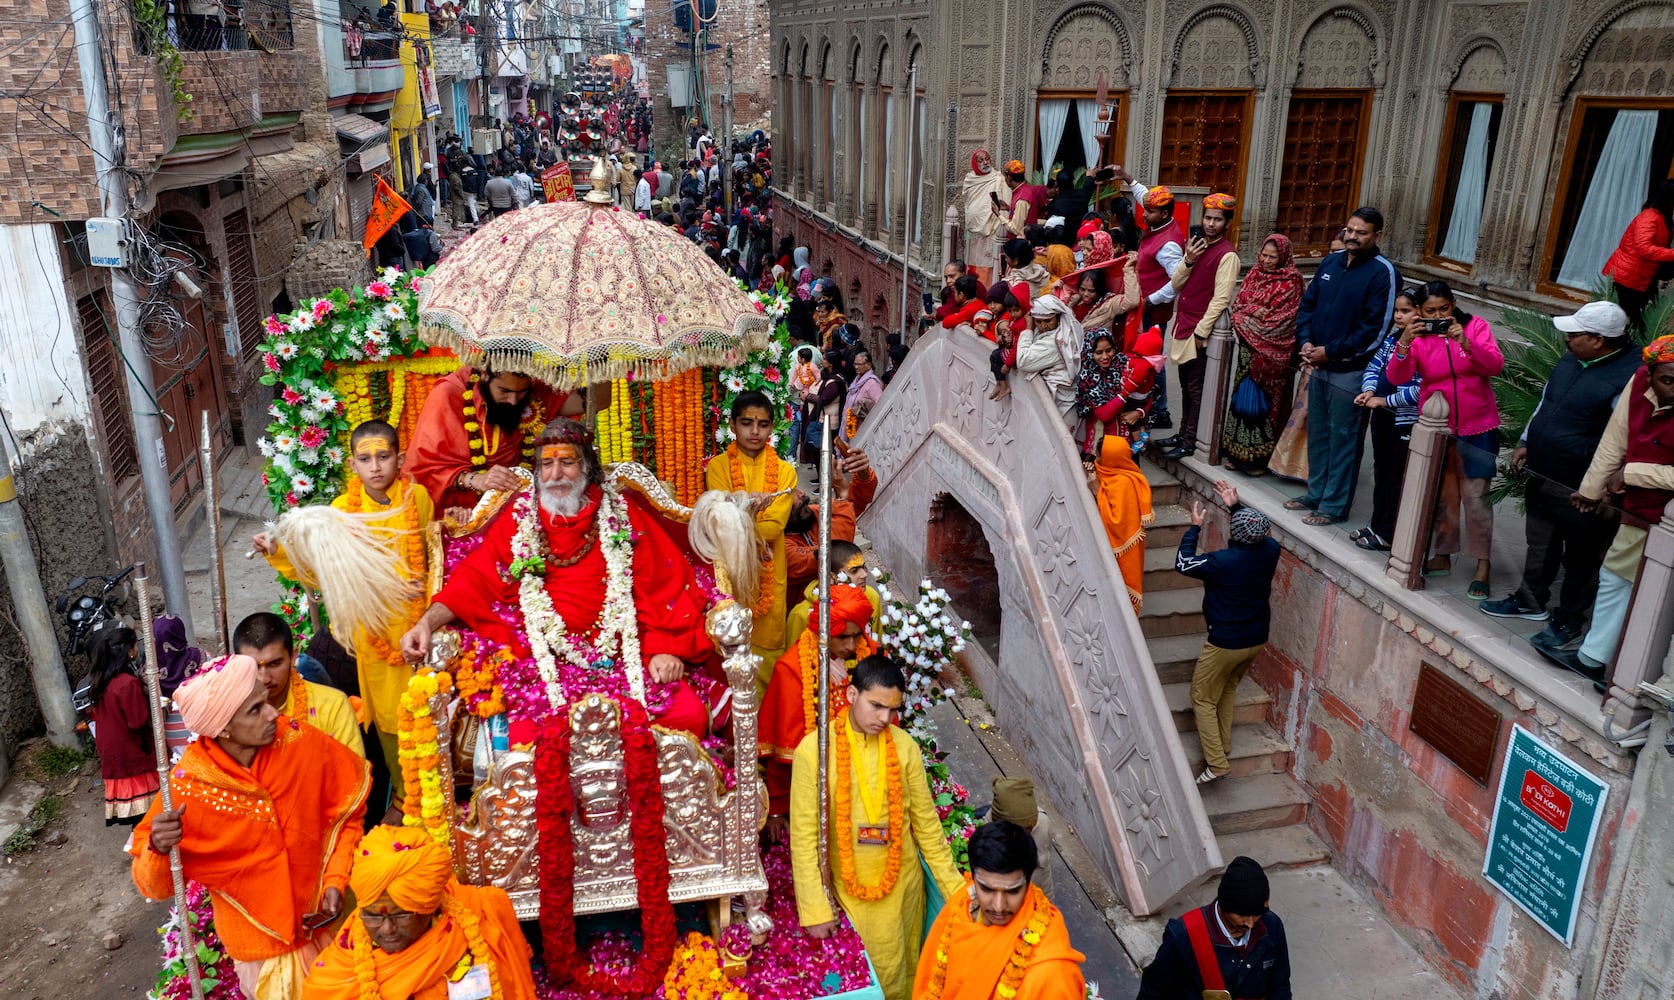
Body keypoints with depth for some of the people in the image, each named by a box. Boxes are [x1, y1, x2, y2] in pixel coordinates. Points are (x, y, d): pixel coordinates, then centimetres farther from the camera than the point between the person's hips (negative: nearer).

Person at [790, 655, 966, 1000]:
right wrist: (815, 908, -14)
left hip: (903, 881, 3)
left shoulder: (905, 747, -9)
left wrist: (954, 886, 0)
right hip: (849, 886, -2)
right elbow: (804, 835, -14)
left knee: (901, 968, 18)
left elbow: (926, 822, 0)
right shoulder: (814, 750, -17)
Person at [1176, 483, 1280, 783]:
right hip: (1257, 638, 7)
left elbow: (1182, 564, -14)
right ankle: (1222, 740, 41)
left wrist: (1195, 526, -8)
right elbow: (1258, 531, 14)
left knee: (1202, 698, 9)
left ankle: (1216, 762, 5)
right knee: (1229, 688, 28)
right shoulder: (1271, 550, -11)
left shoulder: (1224, 561, -29)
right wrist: (1235, 506, 11)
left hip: (1226, 642, -7)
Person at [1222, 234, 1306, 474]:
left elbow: (1283, 321, -13)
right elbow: (1238, 303, 8)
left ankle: (1258, 456, 9)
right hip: (1249, 351, 5)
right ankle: (1237, 451, 17)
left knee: (1264, 400, 0)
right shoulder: (1255, 274, 9)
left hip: (1271, 354, -5)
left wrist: (1247, 313, -10)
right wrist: (1256, 312, -13)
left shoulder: (1291, 283, -8)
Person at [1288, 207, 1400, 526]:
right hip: (1319, 366, 7)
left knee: (1342, 440, 2)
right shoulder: (1331, 261, 7)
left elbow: (1376, 329, -17)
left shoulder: (1383, 273, -13)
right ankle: (1316, 493, 30)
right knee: (1317, 434, 16)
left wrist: (1330, 352, -16)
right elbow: (1307, 303, 12)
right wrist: (1306, 341, -4)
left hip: (1351, 372, -7)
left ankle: (1334, 506, 12)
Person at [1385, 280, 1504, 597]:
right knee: (1442, 495, 14)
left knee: (1475, 496, -4)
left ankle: (1483, 565, 4)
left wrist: (1465, 343, -30)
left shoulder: (1475, 325, -5)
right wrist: (1404, 343, -31)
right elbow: (1397, 377, -16)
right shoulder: (1417, 336, -3)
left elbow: (1496, 366, -16)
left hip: (1477, 428, -2)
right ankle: (1442, 555, 27)